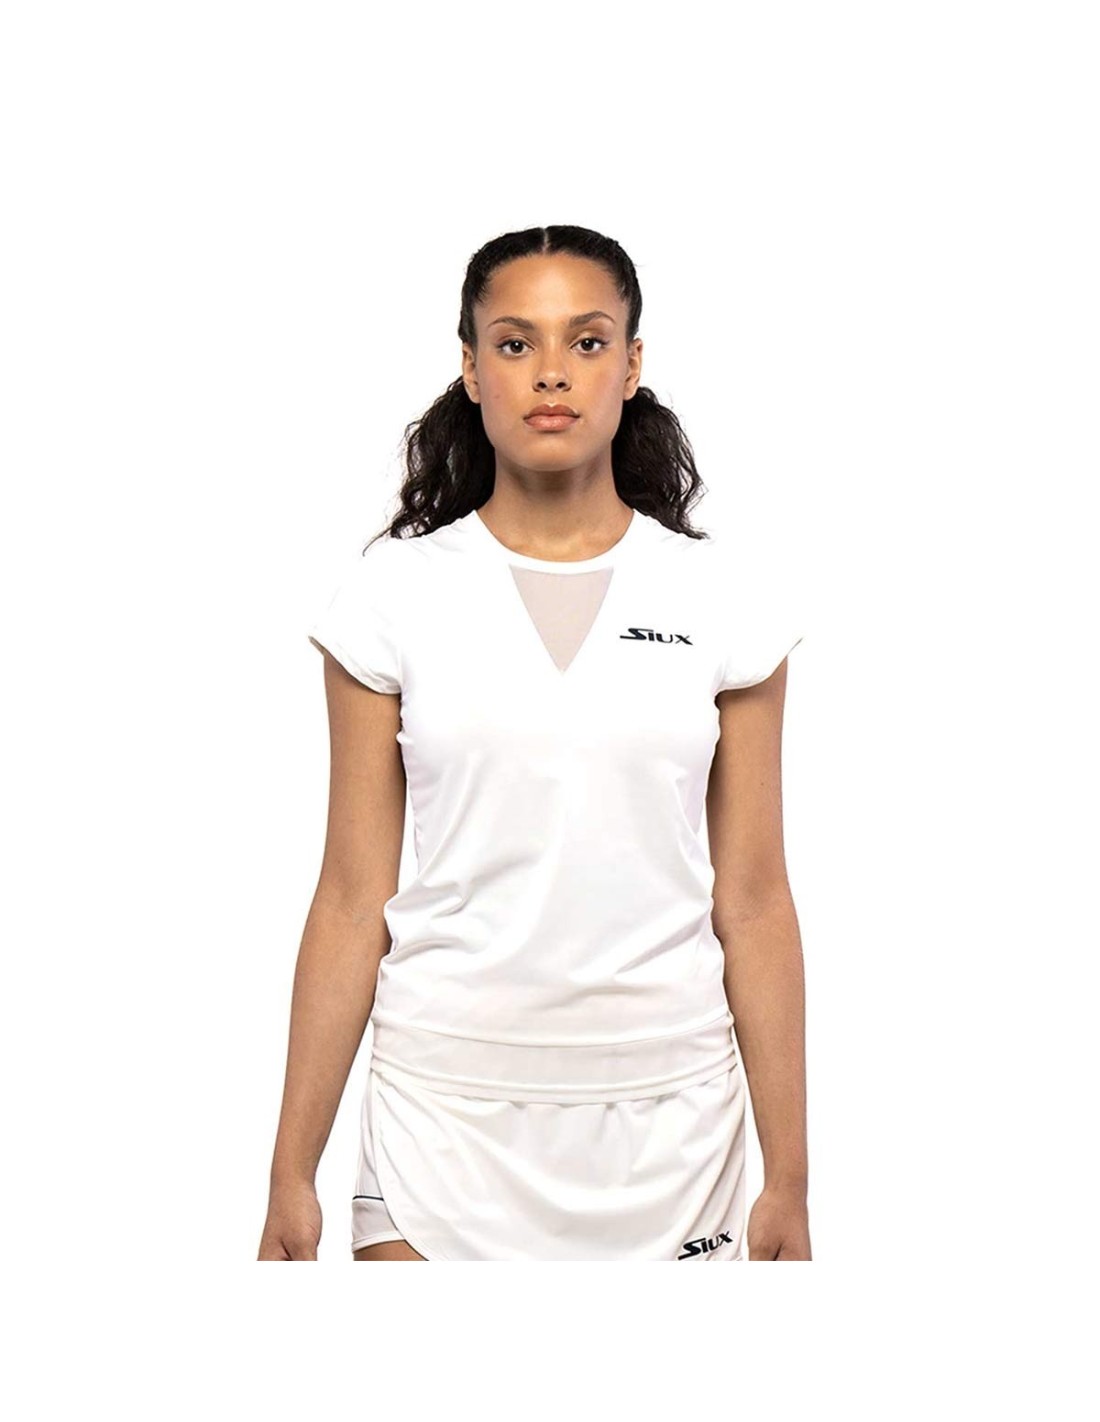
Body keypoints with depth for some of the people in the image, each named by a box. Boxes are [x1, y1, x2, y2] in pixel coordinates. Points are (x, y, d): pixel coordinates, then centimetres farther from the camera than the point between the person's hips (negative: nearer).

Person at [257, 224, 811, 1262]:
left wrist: (788, 1181, 2)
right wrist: (292, 1171, 0)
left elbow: (753, 903, 2)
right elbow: (353, 899, 1)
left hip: (662, 1122, 1)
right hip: (447, 1117, 0)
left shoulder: (724, 596, 1)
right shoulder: (393, 594, 0)